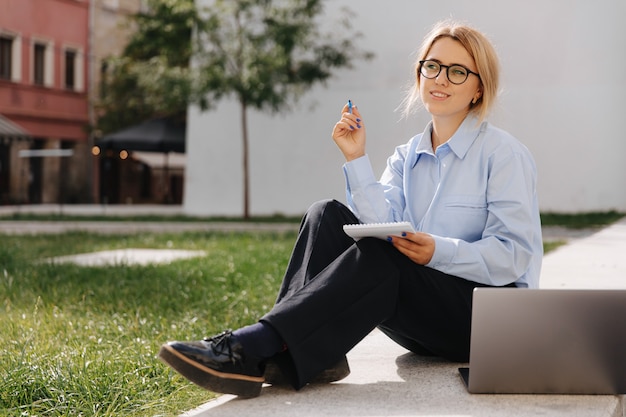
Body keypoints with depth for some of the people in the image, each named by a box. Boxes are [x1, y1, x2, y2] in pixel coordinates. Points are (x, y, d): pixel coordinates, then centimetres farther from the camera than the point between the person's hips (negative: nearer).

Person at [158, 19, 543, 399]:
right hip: (424, 319, 5)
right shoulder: (407, 157, 14)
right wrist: (357, 158, -12)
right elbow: (383, 223, -4)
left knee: (379, 259, -32)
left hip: (490, 316, -5)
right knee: (328, 215, -12)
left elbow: (514, 255, -12)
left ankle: (255, 347, -39)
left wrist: (439, 252, -26)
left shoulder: (505, 154, -3)